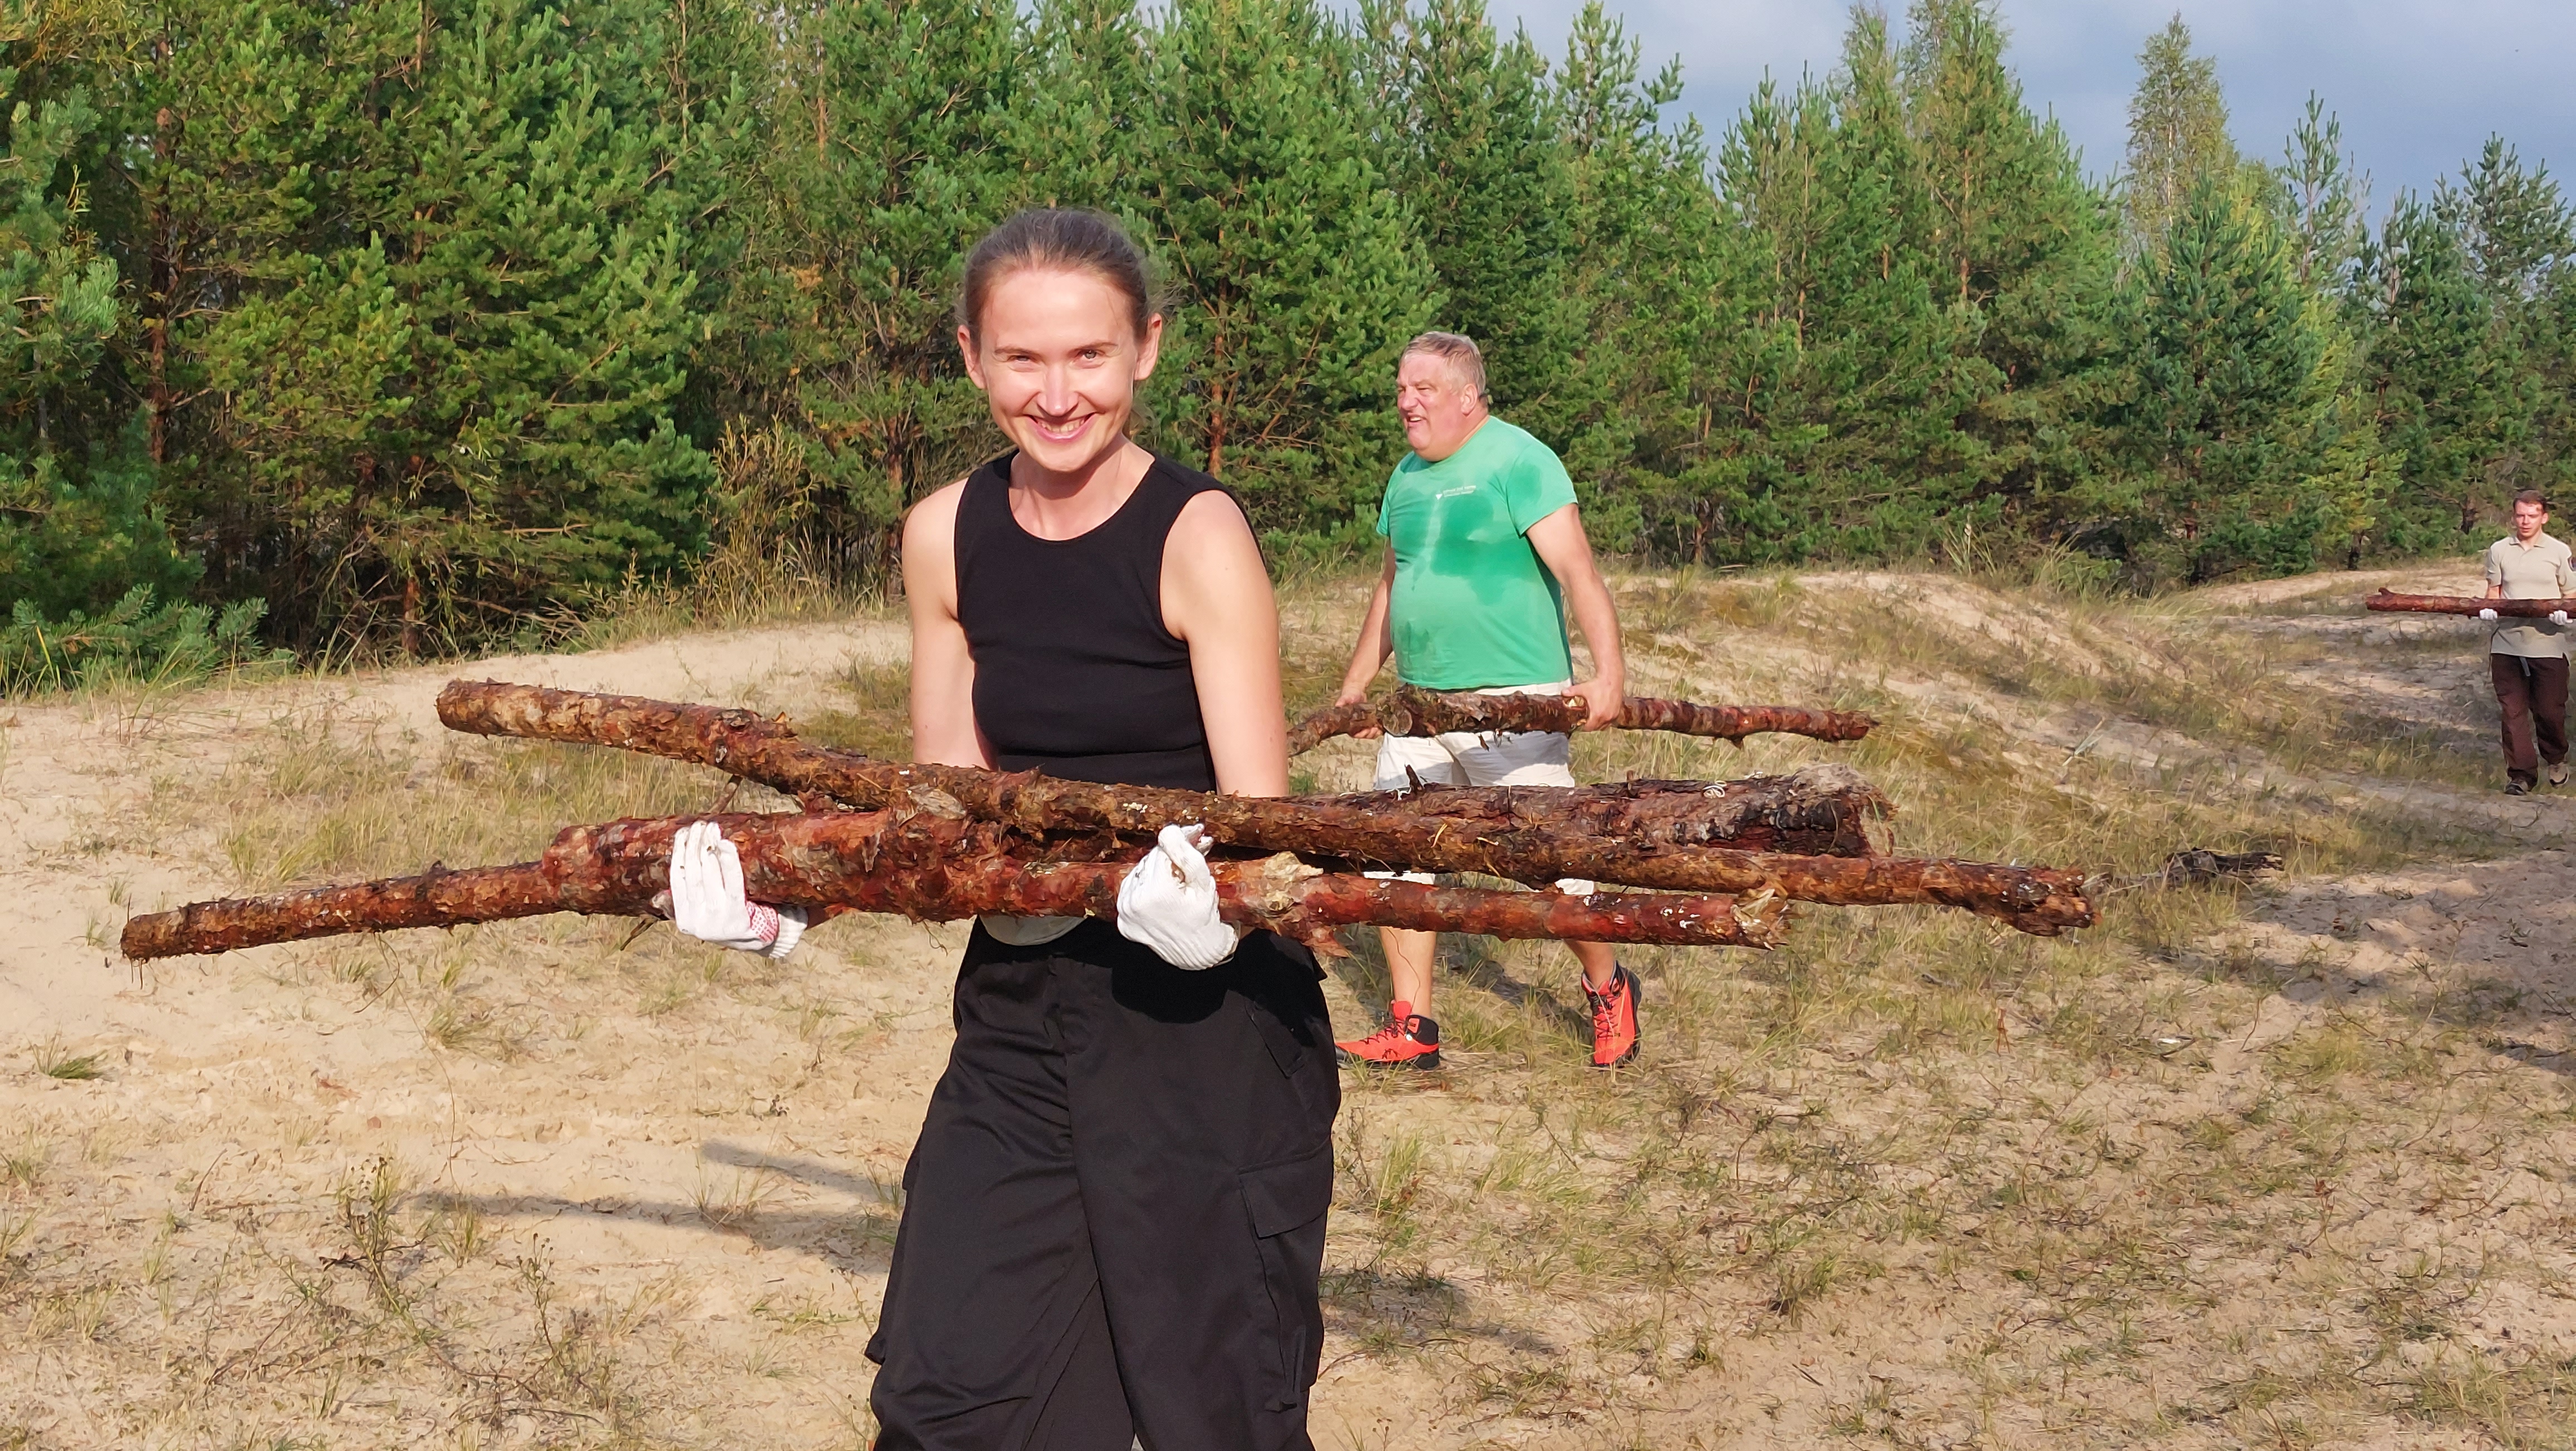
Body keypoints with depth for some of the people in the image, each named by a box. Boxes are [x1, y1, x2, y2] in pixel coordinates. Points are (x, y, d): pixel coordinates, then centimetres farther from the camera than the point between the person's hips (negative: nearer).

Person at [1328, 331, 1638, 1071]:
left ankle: (1608, 990, 22)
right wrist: (1357, 683, 25)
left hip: (1512, 702, -7)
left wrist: (1608, 674, -31)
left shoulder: (1519, 462, -10)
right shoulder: (1408, 476, 13)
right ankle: (1410, 1030, 11)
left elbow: (1578, 571, -19)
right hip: (1421, 704, 7)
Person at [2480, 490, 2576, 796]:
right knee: (2513, 711, 0)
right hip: (2507, 642, 2)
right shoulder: (2499, 550, 7)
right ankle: (2522, 774, 7)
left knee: (2550, 709, 3)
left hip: (2548, 644, -1)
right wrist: (2488, 608, -9)